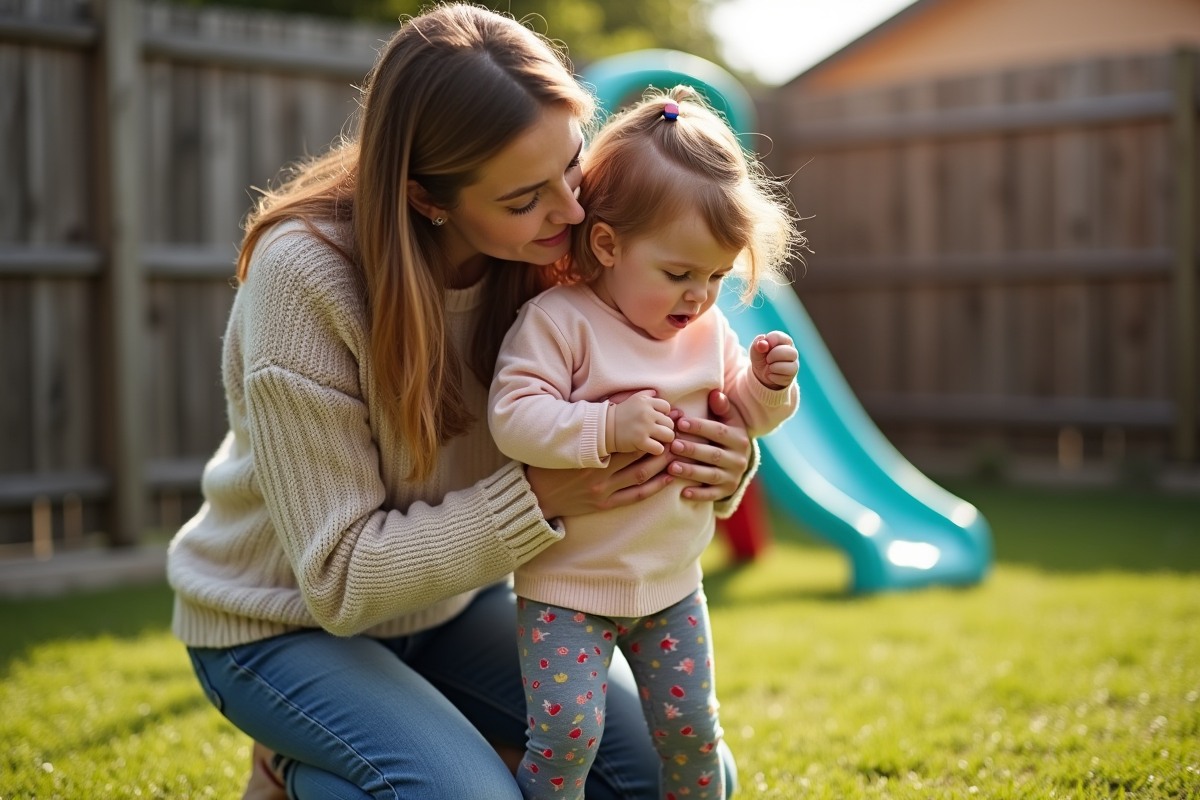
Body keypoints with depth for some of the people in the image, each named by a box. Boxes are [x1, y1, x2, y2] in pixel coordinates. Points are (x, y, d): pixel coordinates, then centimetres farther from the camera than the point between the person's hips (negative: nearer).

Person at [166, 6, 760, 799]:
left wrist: (720, 463, -29)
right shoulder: (304, 273, -29)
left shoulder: (549, 253, -15)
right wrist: (538, 496, -36)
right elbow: (340, 577, -26)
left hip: (453, 598, 5)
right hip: (285, 618, -5)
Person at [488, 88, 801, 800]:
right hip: (568, 584, -5)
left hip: (672, 583, 5)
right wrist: (606, 428, -34)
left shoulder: (709, 330, 4)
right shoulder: (558, 322, -16)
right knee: (567, 730, -12)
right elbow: (513, 417, -24)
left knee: (690, 726, 9)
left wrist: (768, 384, -8)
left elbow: (742, 415, 13)